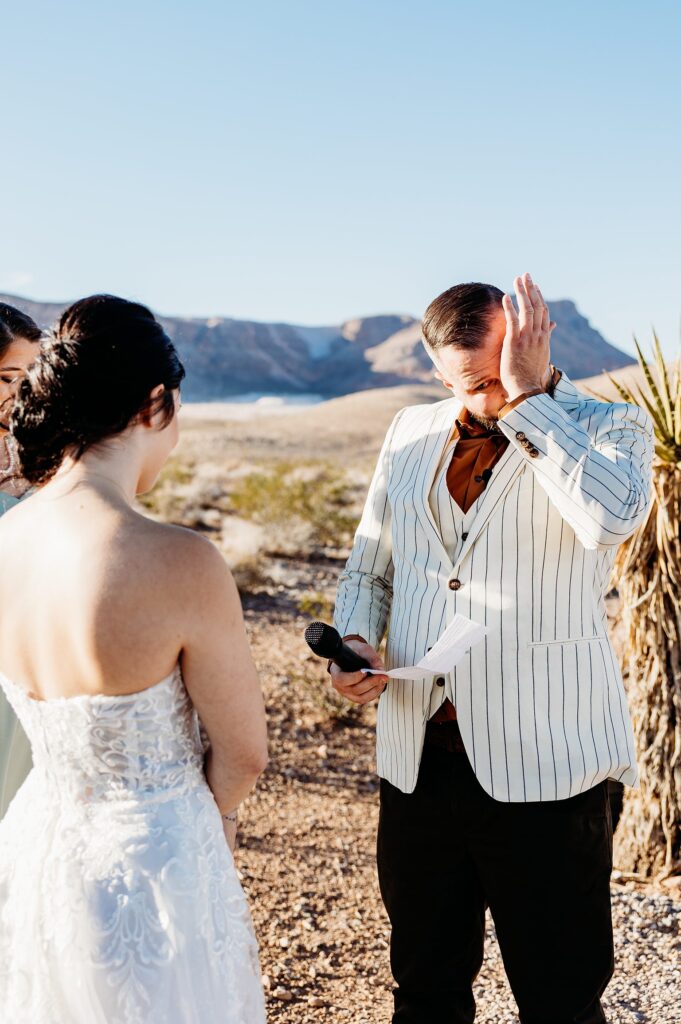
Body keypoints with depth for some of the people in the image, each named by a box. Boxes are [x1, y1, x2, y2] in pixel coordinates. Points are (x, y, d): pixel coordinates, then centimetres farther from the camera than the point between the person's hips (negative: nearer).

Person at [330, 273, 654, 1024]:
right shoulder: (411, 434, 8)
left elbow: (615, 517, -28)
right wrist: (355, 642, -2)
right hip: (418, 760, 4)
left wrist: (530, 397, -20)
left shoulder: (610, 427, -4)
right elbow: (369, 567, 18)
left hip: (543, 764, -4)